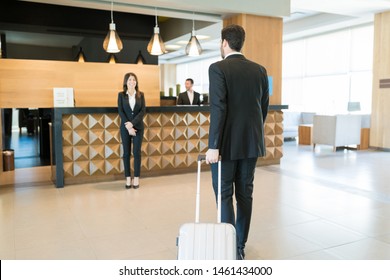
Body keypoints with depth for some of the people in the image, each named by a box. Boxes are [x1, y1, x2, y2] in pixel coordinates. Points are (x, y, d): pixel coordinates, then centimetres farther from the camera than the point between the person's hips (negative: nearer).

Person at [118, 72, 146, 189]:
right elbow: (120, 111, -4)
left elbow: (143, 111, -4)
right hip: (125, 127, 0)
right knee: (126, 152, 3)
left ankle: (136, 178, 6)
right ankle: (128, 178, 10)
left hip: (138, 126, 0)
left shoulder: (141, 95, 4)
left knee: (137, 152, -1)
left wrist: (132, 123, -15)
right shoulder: (121, 95, 2)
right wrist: (128, 126, -13)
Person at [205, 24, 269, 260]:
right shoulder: (260, 70, 7)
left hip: (228, 143, -5)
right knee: (245, 194, 12)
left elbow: (218, 109, -19)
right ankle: (240, 247, 22)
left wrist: (213, 146, -18)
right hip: (252, 142, 6)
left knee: (224, 194, 5)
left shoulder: (218, 68, -10)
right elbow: (264, 108, 10)